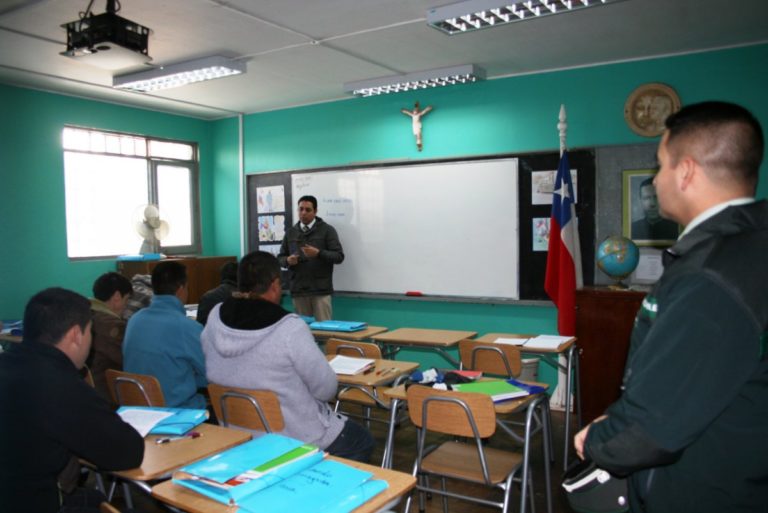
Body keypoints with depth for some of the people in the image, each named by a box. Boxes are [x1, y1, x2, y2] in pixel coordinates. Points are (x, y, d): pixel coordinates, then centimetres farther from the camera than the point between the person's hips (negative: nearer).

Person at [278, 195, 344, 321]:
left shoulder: (327, 230, 2)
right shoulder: (290, 232, 14)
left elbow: (339, 256, -4)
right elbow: (280, 257, 17)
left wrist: (318, 253, -19)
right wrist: (288, 260, -7)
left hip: (320, 289, -3)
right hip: (298, 290, 3)